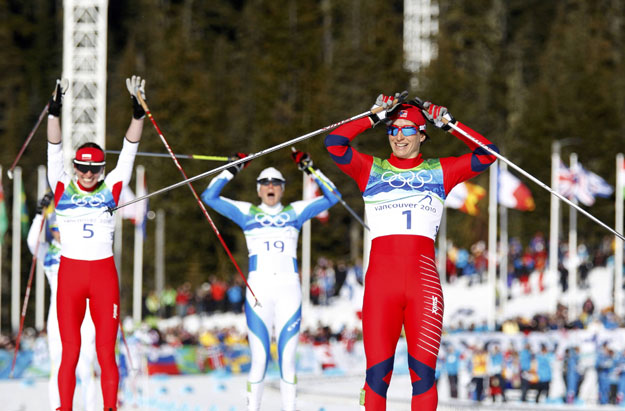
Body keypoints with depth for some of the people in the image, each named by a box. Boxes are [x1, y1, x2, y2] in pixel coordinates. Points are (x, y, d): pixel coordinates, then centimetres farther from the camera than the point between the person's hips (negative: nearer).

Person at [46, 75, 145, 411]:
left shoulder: (111, 188, 6)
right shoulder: (62, 188, 6)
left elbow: (129, 149, 2)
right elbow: (55, 149, -2)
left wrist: (138, 111, -8)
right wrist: (54, 111, -13)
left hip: (104, 273, 0)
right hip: (70, 272, 0)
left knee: (106, 353, 0)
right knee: (70, 353, 0)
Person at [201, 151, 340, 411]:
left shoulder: (295, 212, 15)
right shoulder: (247, 213, 12)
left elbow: (332, 197, 12)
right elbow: (209, 196, 8)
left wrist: (311, 169, 6)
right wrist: (233, 170, 4)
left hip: (289, 289, 1)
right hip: (258, 290, -1)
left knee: (287, 359, -1)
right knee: (259, 360, -6)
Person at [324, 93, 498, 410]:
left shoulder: (439, 172, 15)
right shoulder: (371, 170, 14)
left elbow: (486, 154, 9)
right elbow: (334, 144, 0)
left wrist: (448, 124, 8)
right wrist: (376, 117, 3)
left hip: (424, 282, 0)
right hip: (381, 281, 0)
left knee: (423, 372, -3)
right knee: (377, 372, -5)